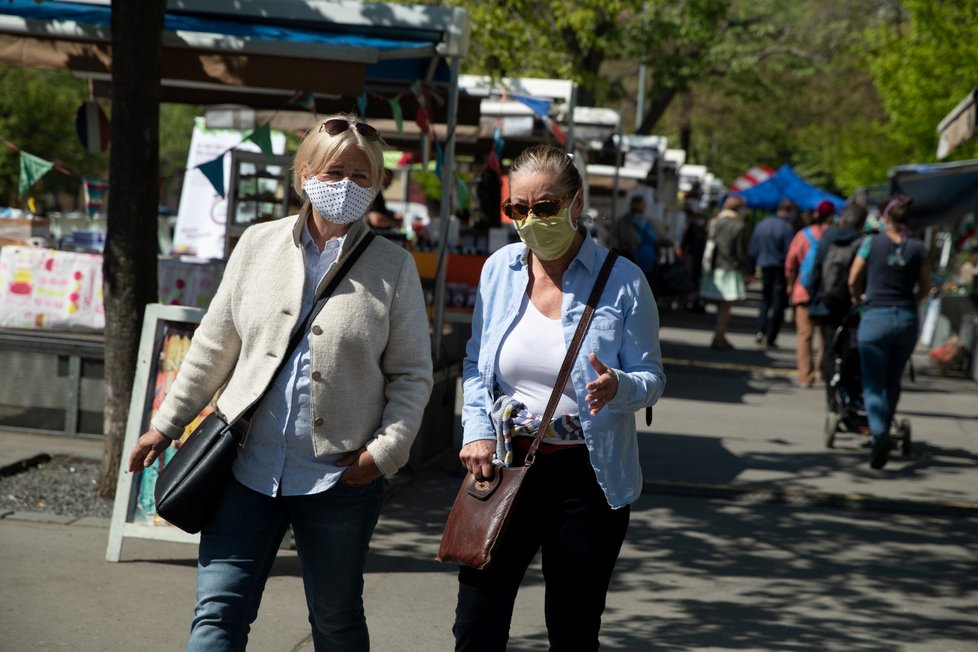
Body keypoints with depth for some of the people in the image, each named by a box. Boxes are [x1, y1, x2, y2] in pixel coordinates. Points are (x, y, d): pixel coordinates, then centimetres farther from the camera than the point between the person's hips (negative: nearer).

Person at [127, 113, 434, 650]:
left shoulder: (394, 268, 0)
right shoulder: (258, 245, 6)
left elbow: (411, 374, 2)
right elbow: (214, 345, 12)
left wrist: (386, 450, -11)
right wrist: (167, 425, 13)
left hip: (339, 478, -1)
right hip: (247, 465, 2)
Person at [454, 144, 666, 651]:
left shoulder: (622, 281, -9)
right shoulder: (499, 269, 3)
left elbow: (652, 378, -5)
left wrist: (619, 387, -28)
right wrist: (477, 431, -4)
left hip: (587, 476, -3)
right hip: (502, 465, 3)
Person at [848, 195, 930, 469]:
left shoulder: (871, 243, -3)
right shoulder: (917, 248, 2)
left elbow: (853, 281, 4)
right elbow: (925, 287, 10)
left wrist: (859, 298, 25)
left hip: (875, 317, -3)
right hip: (906, 320, 3)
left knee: (873, 385, -2)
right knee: (892, 382, 18)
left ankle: (880, 433, -24)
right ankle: (882, 430, 26)